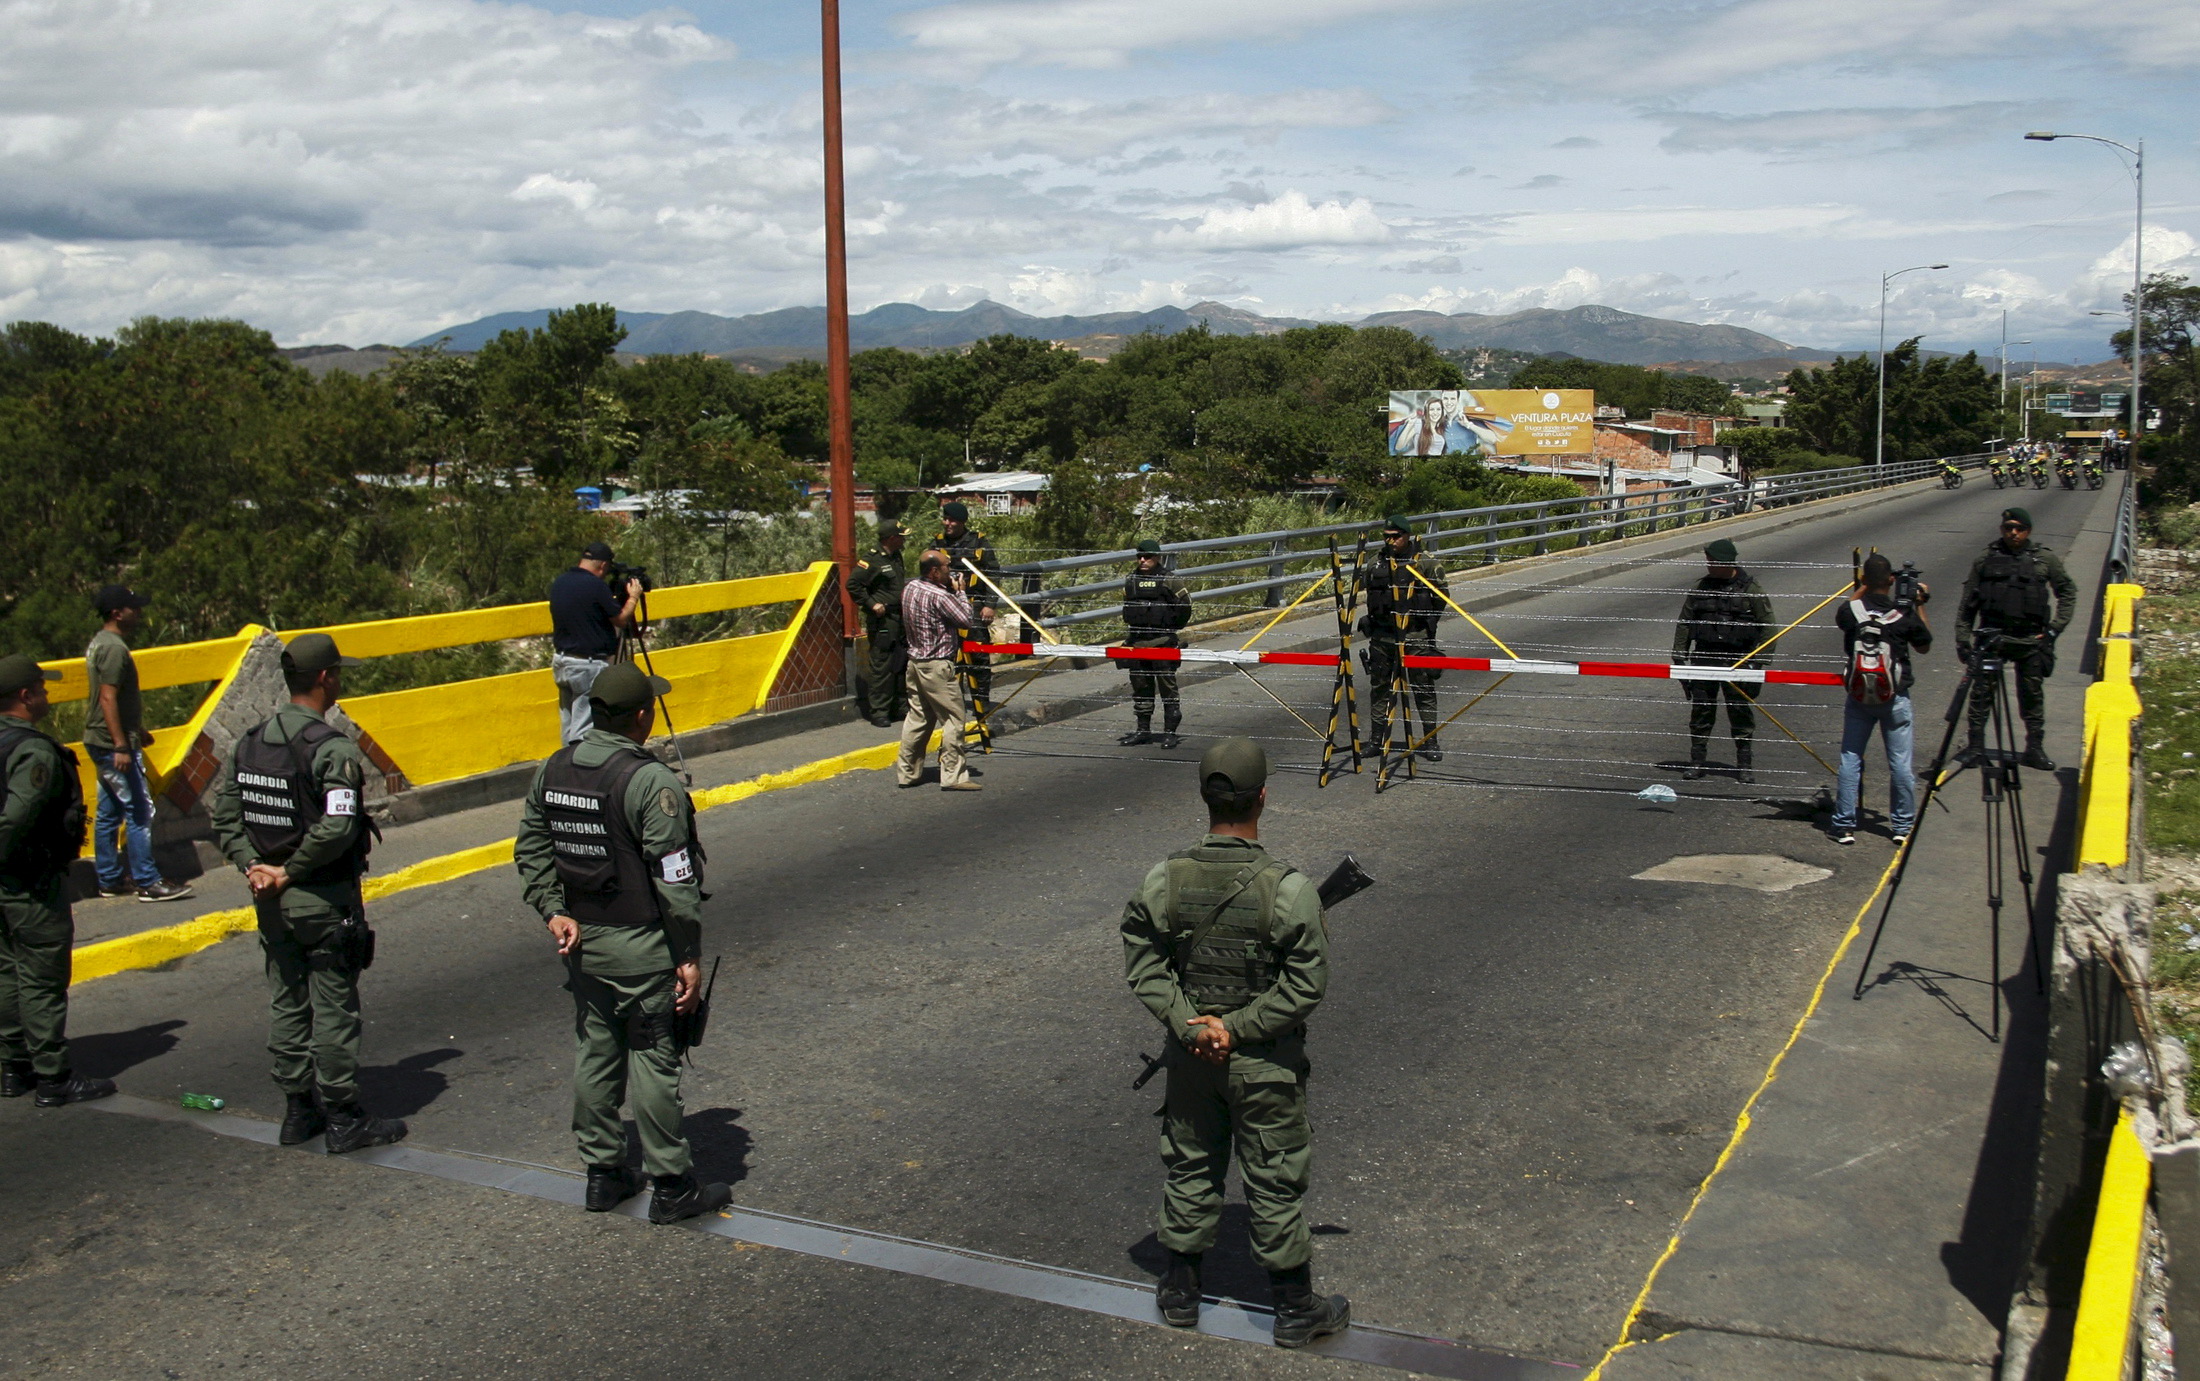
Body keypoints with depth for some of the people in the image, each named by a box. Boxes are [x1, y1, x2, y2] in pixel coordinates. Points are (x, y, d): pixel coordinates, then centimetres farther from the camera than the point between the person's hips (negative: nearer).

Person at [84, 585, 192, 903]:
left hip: (101, 742, 11)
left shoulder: (100, 642, 14)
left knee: (108, 812, 13)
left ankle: (110, 880, 20)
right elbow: (108, 698, -23)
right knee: (139, 811, -7)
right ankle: (148, 882, -5)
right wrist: (121, 746, -25)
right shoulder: (114, 648, -18)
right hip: (115, 744, -11)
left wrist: (137, 731, 28)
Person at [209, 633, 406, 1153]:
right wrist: (290, 871, -16)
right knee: (333, 1011, 2)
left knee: (285, 1004, 16)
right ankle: (343, 1120, 10)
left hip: (272, 900, 7)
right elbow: (336, 828, -28)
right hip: (325, 902, -7)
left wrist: (252, 866, -1)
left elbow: (224, 812, 6)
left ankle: (298, 1111, 26)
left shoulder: (251, 742, 5)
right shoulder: (333, 748, -19)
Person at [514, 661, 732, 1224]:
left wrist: (553, 912, 6)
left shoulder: (553, 771, 2)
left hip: (581, 939, 7)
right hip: (641, 945, -7)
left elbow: (530, 850, 7)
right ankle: (672, 1187, 12)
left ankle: (603, 1174, 27)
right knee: (652, 1061, 2)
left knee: (593, 1053, 15)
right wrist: (689, 958, -14)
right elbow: (675, 881, -19)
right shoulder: (650, 782, -20)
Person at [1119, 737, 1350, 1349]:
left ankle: (1181, 1291, 36)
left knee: (1190, 1167, 21)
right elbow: (1306, 984, -18)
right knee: (1274, 1183, 12)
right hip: (1264, 1065, -3)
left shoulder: (1164, 879, -13)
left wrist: (1190, 1024, -11)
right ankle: (1295, 1309, 28)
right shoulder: (1289, 889, -21)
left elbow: (1143, 964, -9)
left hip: (1189, 1056, 3)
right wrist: (1238, 1027, -13)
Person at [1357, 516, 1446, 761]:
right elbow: (1361, 586, 21)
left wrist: (1429, 621, -3)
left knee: (1424, 687, -1)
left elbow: (1440, 596, 3)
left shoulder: (1425, 562, -3)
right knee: (1379, 686, 9)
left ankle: (1431, 740, 7)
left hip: (1416, 636, -4)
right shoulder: (1375, 562, 7)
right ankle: (1378, 738, 21)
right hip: (1382, 636, 4)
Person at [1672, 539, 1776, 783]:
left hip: (1738, 662, -3)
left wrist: (1758, 660, -8)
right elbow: (1684, 623, 11)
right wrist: (1679, 656, 5)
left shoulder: (1751, 591, -2)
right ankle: (1696, 761, 14)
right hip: (1704, 659, 3)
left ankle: (1745, 764, 12)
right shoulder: (1701, 588, 8)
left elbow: (1766, 628, 0)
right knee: (1700, 711, 5)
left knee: (1740, 712, 2)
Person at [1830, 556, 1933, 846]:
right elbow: (1924, 646, 8)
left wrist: (1861, 589, 22)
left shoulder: (1850, 611, -8)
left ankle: (1844, 825, 8)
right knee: (1900, 762, 8)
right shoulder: (1905, 615, -10)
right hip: (1895, 699, -1)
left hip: (1859, 697, 1)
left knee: (1850, 759, 8)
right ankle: (1902, 826, 15)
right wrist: (1920, 605, 11)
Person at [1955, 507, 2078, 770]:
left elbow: (2068, 593, 12)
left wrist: (2055, 628, 2)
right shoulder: (1986, 559, 5)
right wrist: (1963, 638, 1)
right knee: (1981, 690, -4)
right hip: (1992, 636, 0)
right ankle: (1975, 744, 3)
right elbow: (1968, 603, 6)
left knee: (2032, 694, 7)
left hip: (2030, 639, 1)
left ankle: (2034, 748, 16)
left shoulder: (2046, 559, 5)